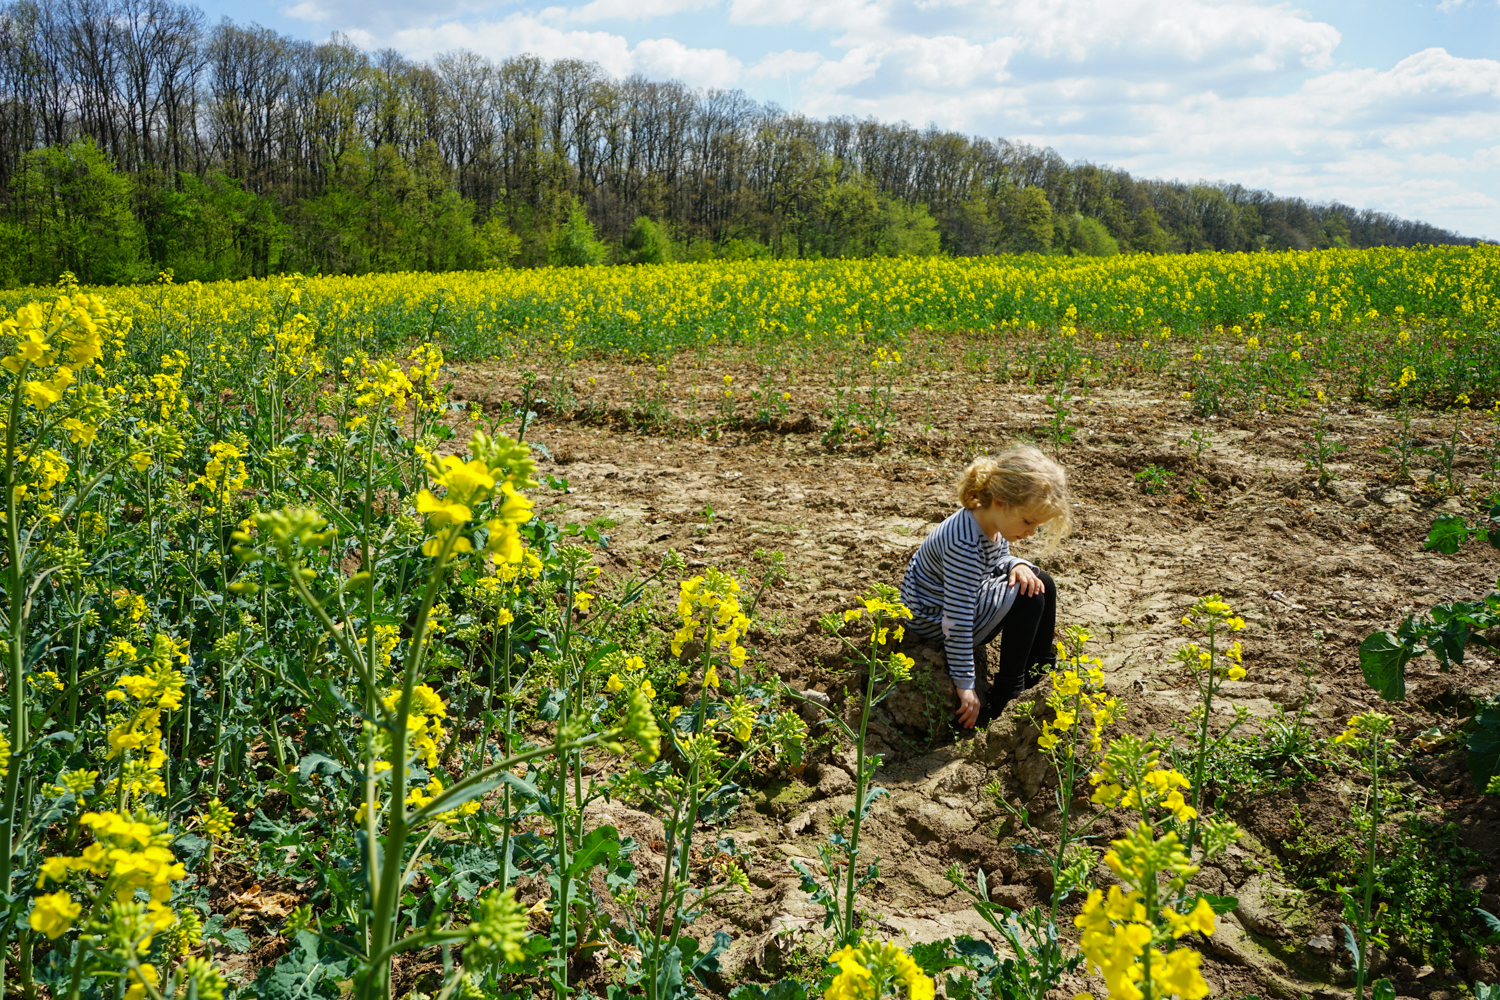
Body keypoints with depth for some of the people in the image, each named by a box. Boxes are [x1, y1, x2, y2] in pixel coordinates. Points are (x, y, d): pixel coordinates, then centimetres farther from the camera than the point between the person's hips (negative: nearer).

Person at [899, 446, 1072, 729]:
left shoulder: (991, 519, -9)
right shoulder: (965, 545, -36)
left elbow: (999, 559, 12)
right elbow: (958, 620, -33)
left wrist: (1017, 565, -14)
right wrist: (965, 685, -27)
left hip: (965, 602, 9)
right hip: (933, 620, -9)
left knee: (1040, 585, 5)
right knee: (1027, 599, -20)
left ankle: (1042, 672, 20)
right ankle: (1004, 698, -10)